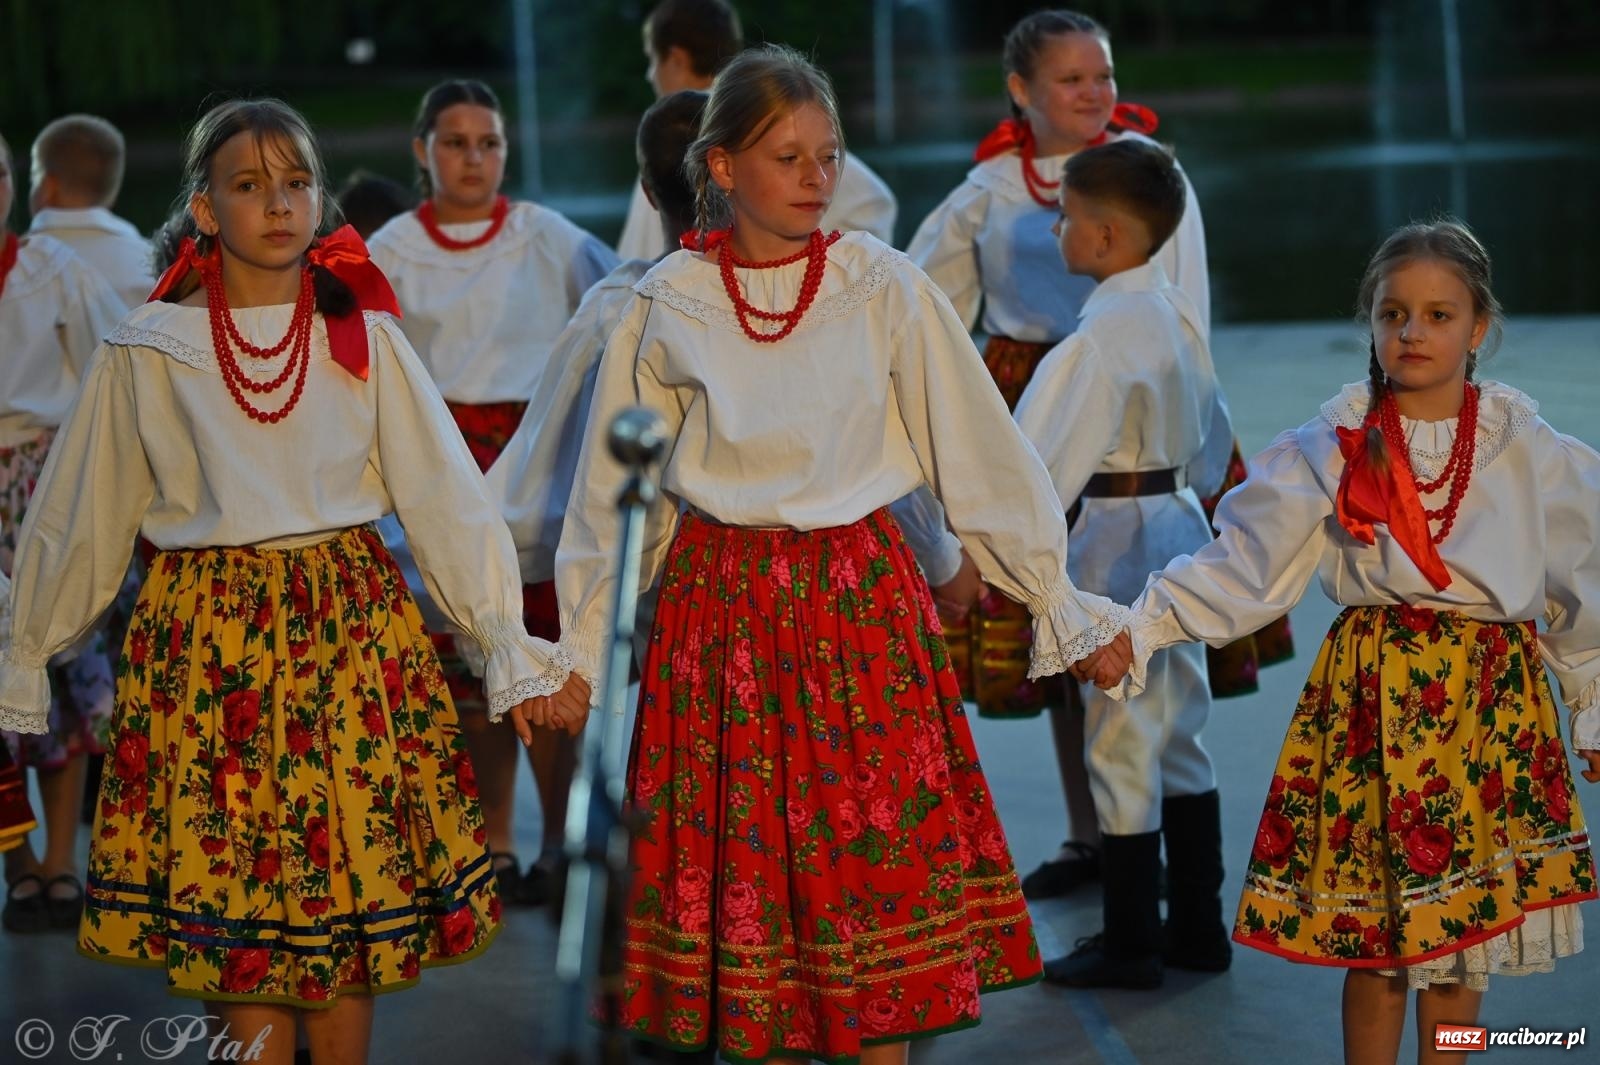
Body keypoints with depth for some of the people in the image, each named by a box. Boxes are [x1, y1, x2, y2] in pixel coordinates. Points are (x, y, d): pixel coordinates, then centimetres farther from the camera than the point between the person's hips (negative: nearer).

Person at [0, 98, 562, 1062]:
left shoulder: (366, 338, 2)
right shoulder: (149, 350, 1)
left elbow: (447, 499, 0)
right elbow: (84, 517, 8)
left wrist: (511, 645, -5)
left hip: (352, 624, 1)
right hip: (207, 638, -1)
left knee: (358, 878, 2)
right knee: (231, 880, 1)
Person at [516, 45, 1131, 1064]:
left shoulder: (884, 285, -2)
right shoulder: (667, 307, 0)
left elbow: (984, 454, 1)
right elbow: (617, 496, 9)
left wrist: (1066, 607, 2)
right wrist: (581, 653, 12)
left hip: (861, 606, 0)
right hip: (719, 616, 1)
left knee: (884, 864, 1)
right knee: (743, 866, 3)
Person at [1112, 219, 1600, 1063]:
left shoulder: (1532, 454, 3)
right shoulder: (1333, 449, 0)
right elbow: (1241, 566, -4)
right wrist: (1137, 628, -14)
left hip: (1492, 699, 1)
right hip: (1370, 692, -1)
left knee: (1466, 927, 4)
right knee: (1370, 934, 2)